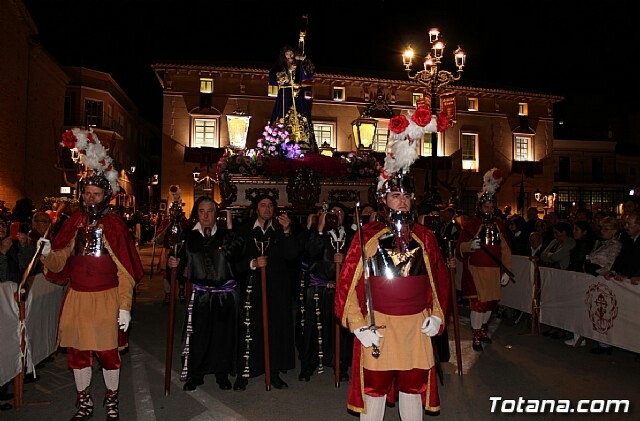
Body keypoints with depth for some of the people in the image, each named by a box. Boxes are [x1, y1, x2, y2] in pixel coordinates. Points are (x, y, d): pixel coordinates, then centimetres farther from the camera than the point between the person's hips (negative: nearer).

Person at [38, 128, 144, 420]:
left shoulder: (114, 225, -8)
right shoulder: (74, 222, 4)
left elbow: (125, 271, -9)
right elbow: (59, 262, 6)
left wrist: (125, 307, -13)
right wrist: (48, 253, -16)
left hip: (106, 299, -4)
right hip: (76, 298, 4)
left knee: (107, 352, 3)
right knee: (77, 352, 13)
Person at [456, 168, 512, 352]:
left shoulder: (498, 224, 9)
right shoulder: (471, 224, -4)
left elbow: (505, 249, 10)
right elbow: (460, 247, -6)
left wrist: (506, 270, 5)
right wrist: (470, 245, -27)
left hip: (494, 271, 4)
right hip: (476, 270, -4)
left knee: (491, 302, 12)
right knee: (478, 302, -3)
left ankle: (483, 329, 36)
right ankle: (476, 337, 12)